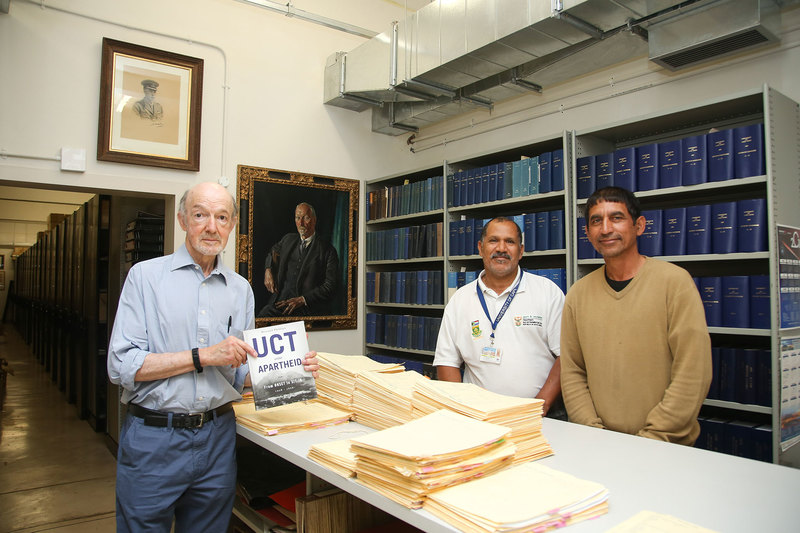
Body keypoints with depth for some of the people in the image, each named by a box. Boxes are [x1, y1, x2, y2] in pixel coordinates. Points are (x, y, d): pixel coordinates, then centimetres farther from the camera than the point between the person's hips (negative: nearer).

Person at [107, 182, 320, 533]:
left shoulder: (241, 289, 7)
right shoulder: (146, 275, -5)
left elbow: (242, 375, 10)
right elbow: (121, 365, -13)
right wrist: (204, 356, -19)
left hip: (217, 438, 4)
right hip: (153, 438, -3)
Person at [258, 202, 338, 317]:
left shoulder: (328, 250, 2)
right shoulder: (288, 239, 18)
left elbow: (330, 286, -4)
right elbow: (273, 253, 38)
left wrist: (302, 300, -14)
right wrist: (268, 270, 16)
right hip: (279, 301, 4)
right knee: (263, 315, -26)